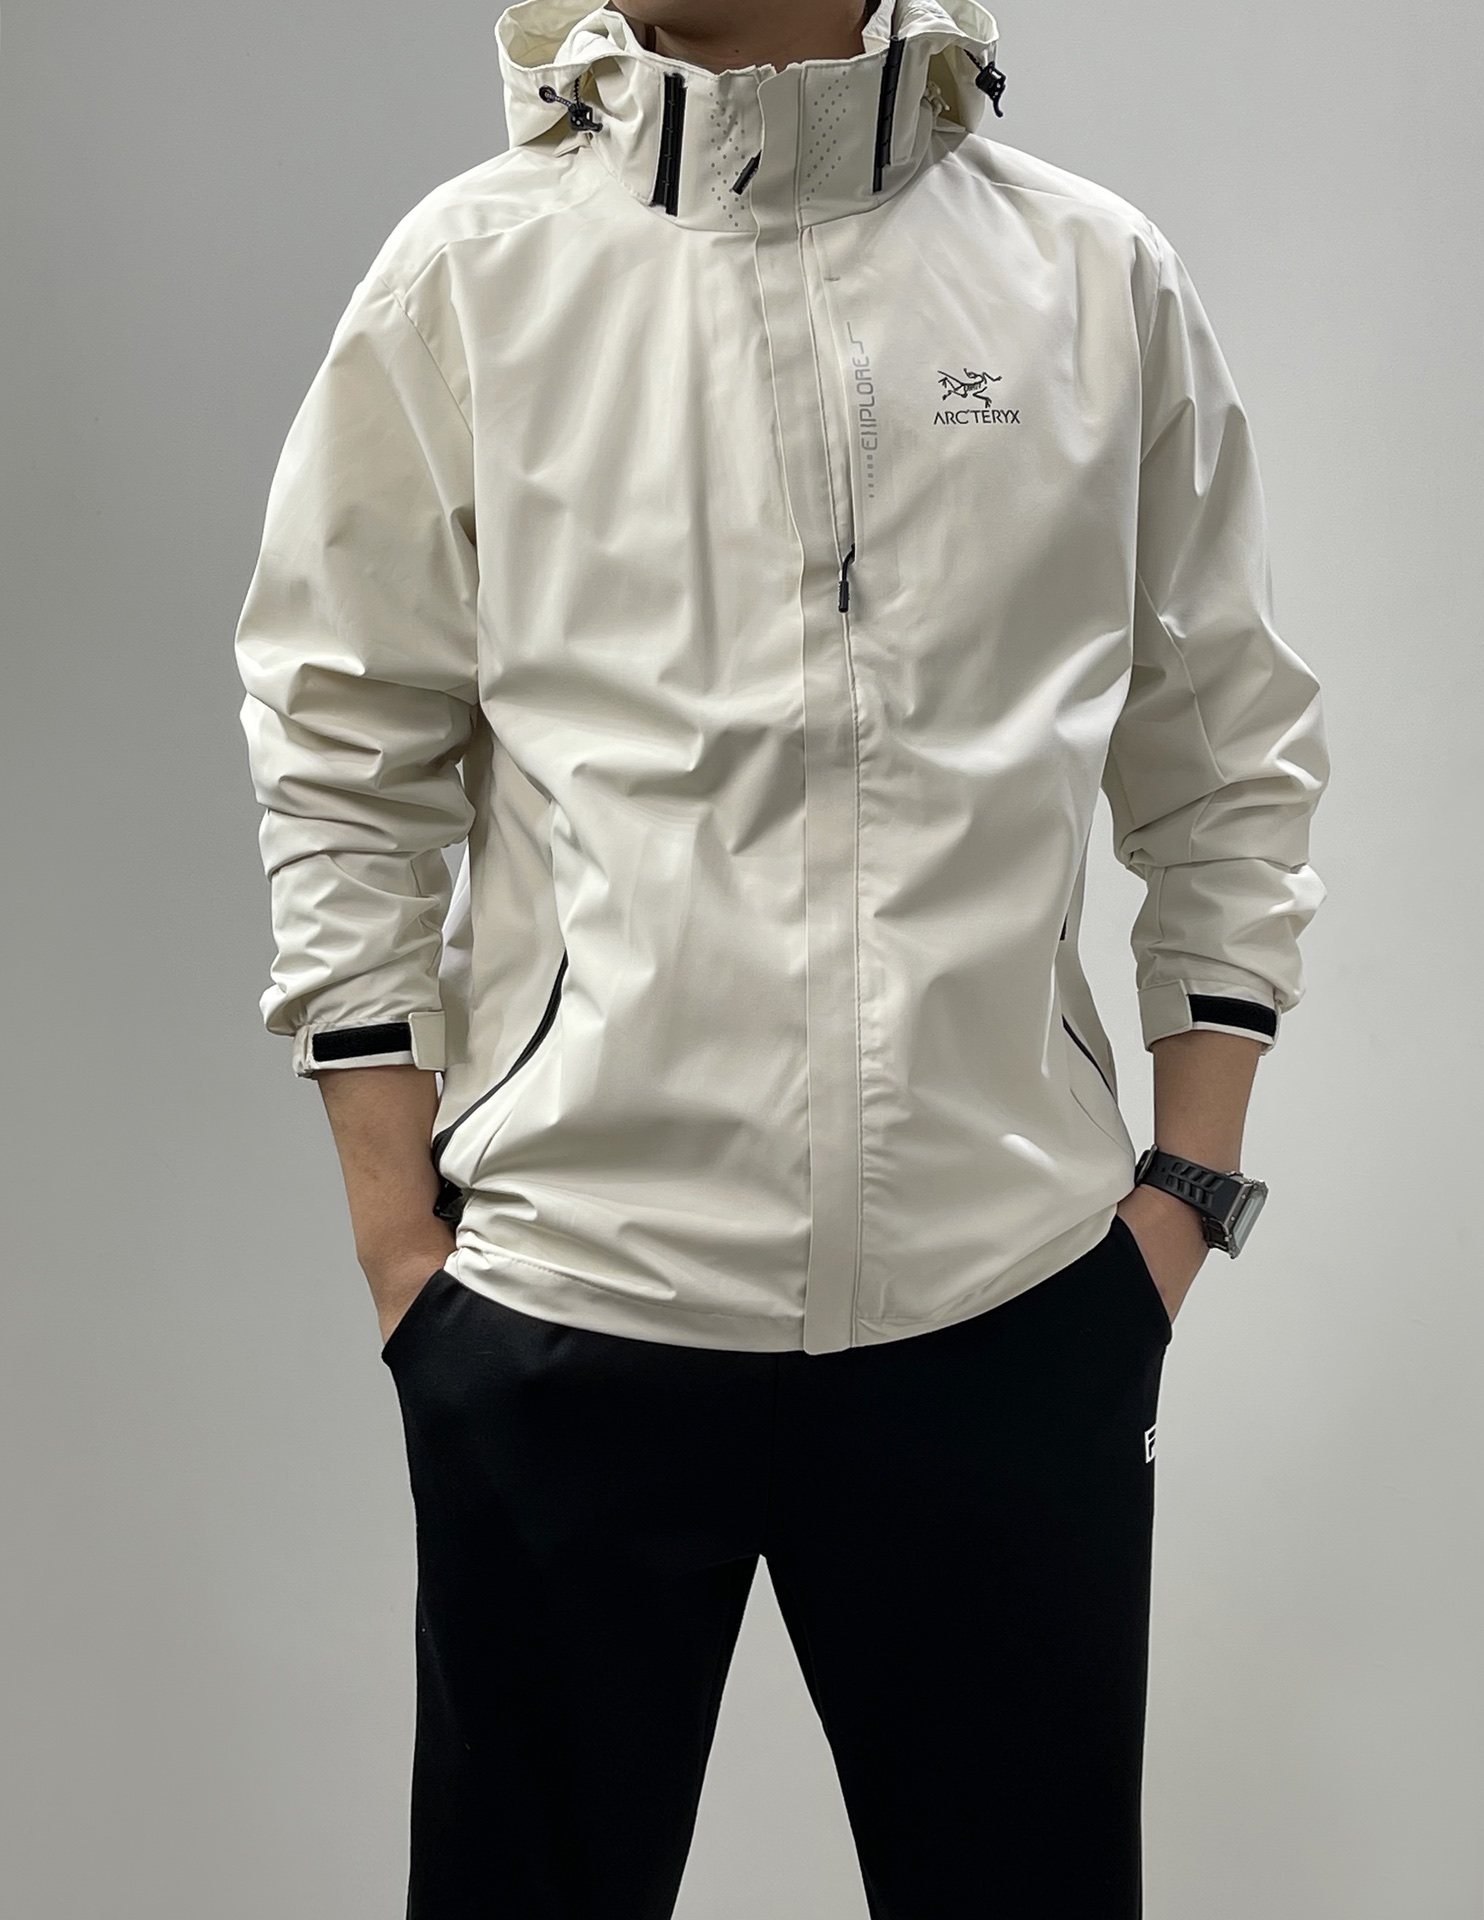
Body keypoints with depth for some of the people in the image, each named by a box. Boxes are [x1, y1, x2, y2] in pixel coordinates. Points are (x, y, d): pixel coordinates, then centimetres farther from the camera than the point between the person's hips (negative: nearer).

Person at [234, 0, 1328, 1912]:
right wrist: (404, 1250, 0)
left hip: (1011, 1299, 1)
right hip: (564, 1296, 0)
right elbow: (347, 773, 3)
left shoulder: (1103, 278, 4)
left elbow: (1227, 768, 9)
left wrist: (1191, 1183, 3)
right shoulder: (469, 274, 2)